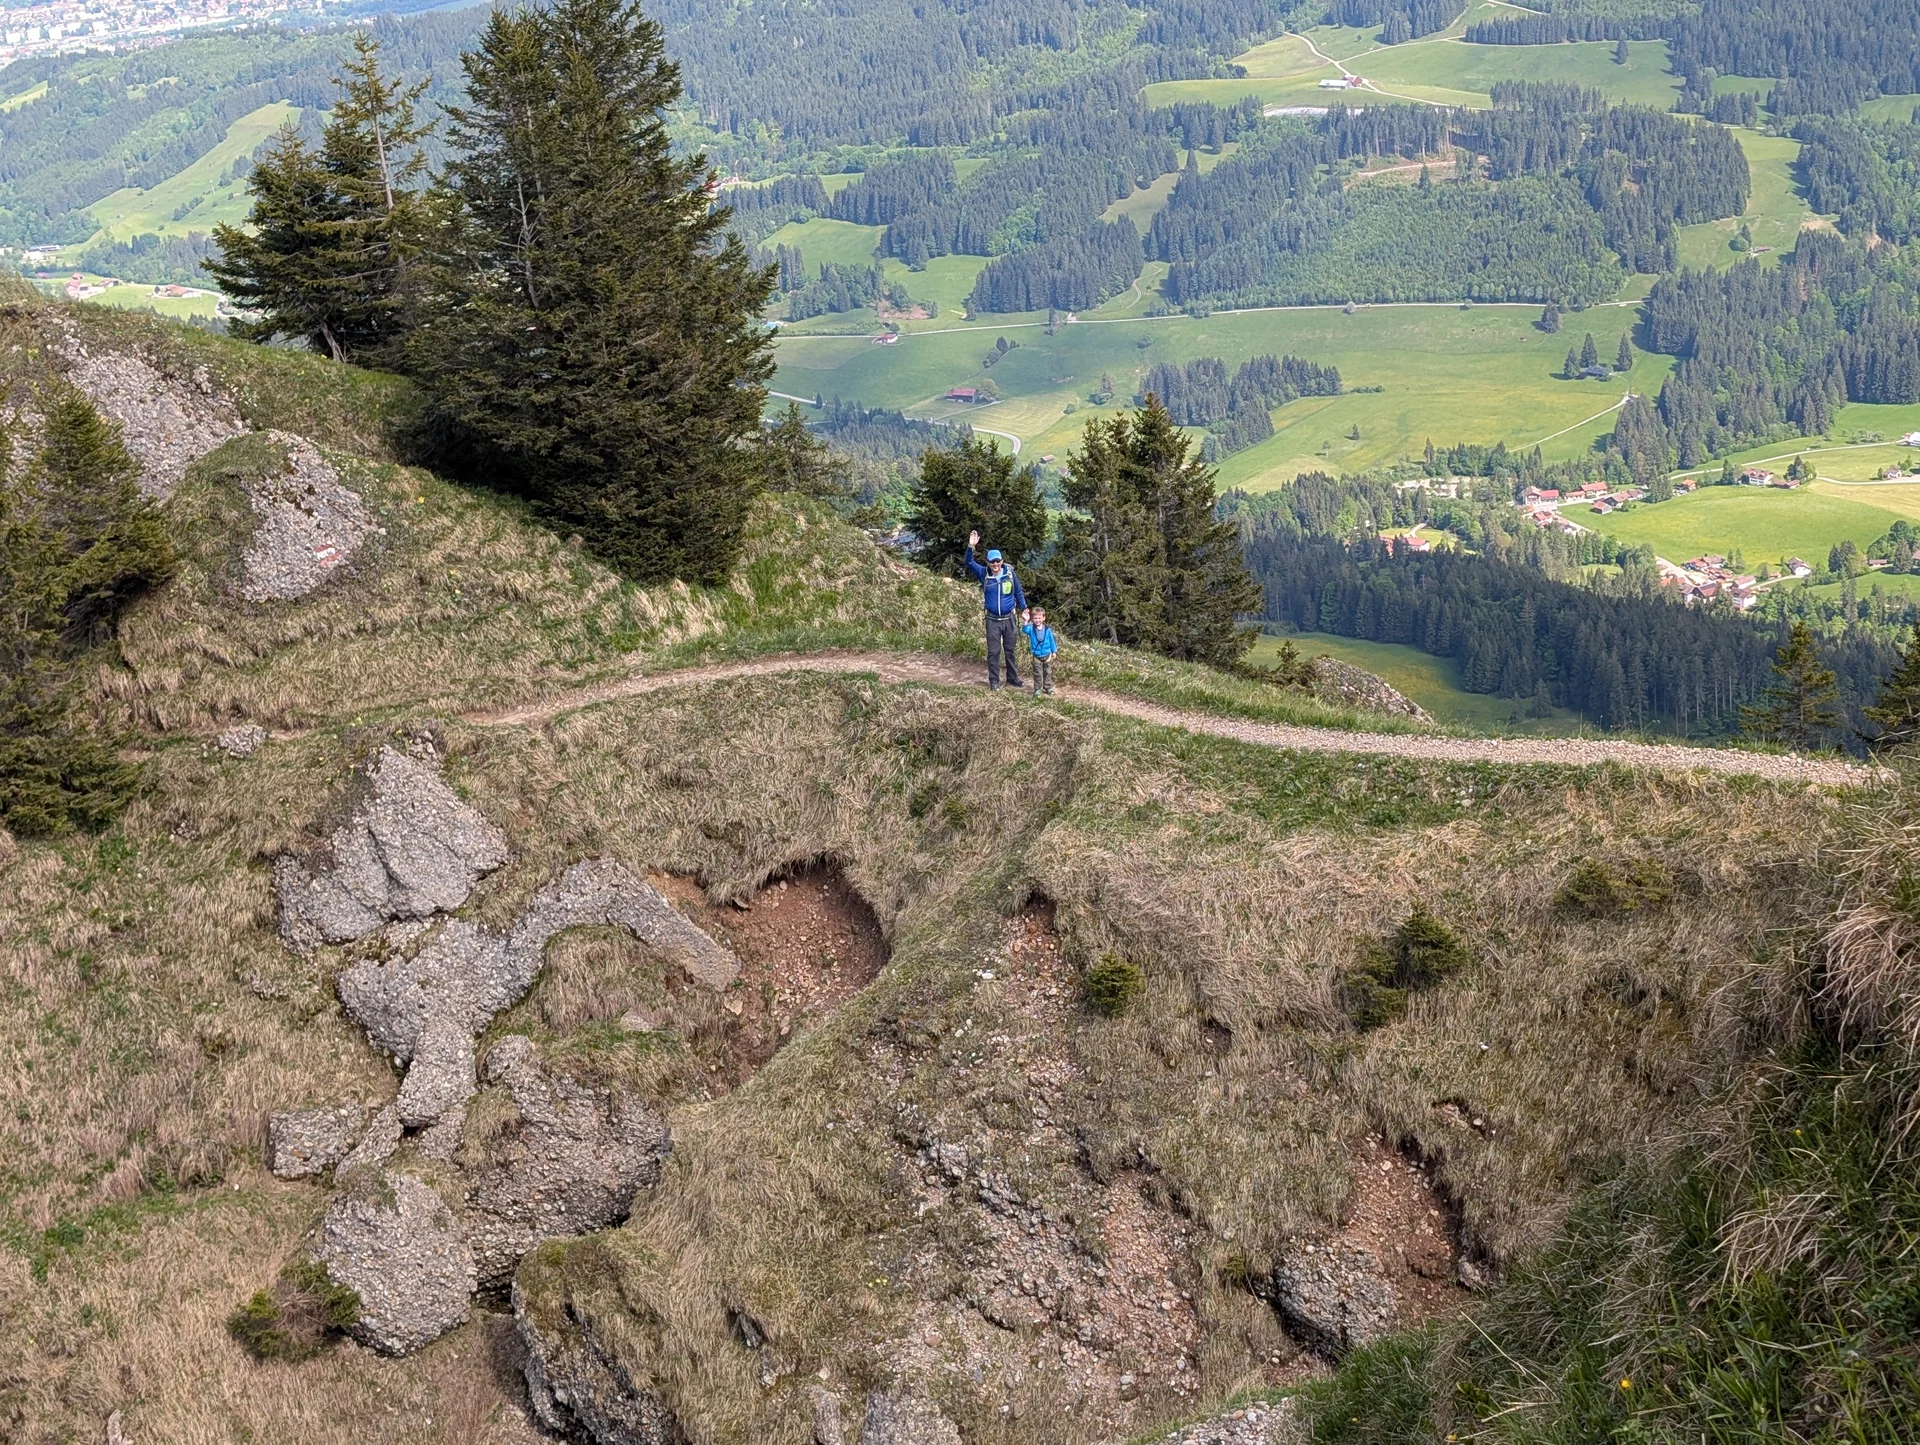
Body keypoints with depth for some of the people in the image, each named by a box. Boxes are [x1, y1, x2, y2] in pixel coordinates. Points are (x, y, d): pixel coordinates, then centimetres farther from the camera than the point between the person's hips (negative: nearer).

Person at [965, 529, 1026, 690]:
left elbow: (1018, 592, 5)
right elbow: (970, 563, -21)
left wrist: (1024, 608, 3)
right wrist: (971, 547, -38)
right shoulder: (984, 574, -9)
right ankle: (994, 680, 13)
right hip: (993, 620, -1)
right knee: (993, 651, 3)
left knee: (1010, 650, 13)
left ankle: (1012, 677, 26)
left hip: (1009, 619, 1)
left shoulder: (1010, 574, -7)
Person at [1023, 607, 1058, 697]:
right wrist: (1026, 621, -49)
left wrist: (1054, 651, 7)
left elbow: (1052, 640, 2)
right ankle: (1037, 689, 14)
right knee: (1037, 673, 5)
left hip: (1047, 655, 1)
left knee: (1048, 672, 13)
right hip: (1036, 655, -1)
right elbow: (1025, 630, -33)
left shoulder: (1047, 629, -7)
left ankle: (1048, 687, 25)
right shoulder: (1031, 628, -10)